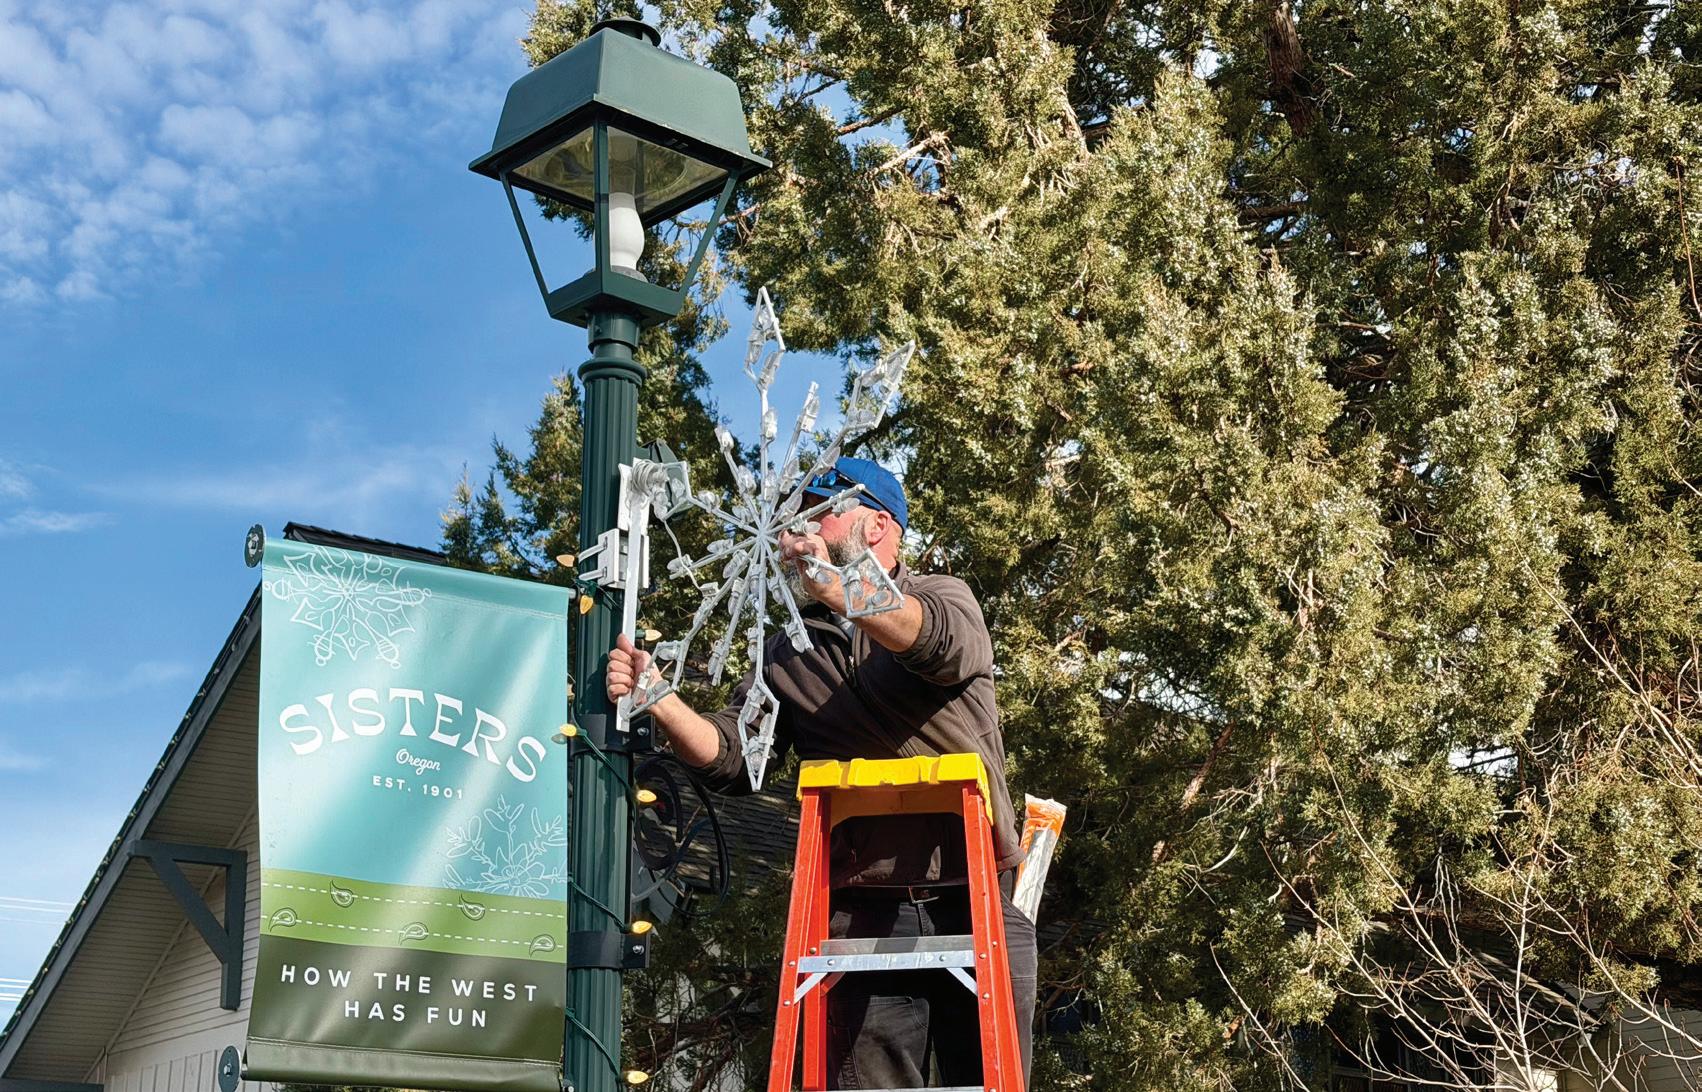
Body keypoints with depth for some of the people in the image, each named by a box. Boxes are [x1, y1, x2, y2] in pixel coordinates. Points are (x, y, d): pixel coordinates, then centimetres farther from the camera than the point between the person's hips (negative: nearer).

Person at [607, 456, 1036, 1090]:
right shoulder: (790, 651, 16)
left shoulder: (944, 599, 7)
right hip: (862, 916, 2)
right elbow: (733, 759, 6)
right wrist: (659, 701, -13)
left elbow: (949, 648, -18)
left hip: (981, 907, -2)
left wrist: (837, 587, -34)